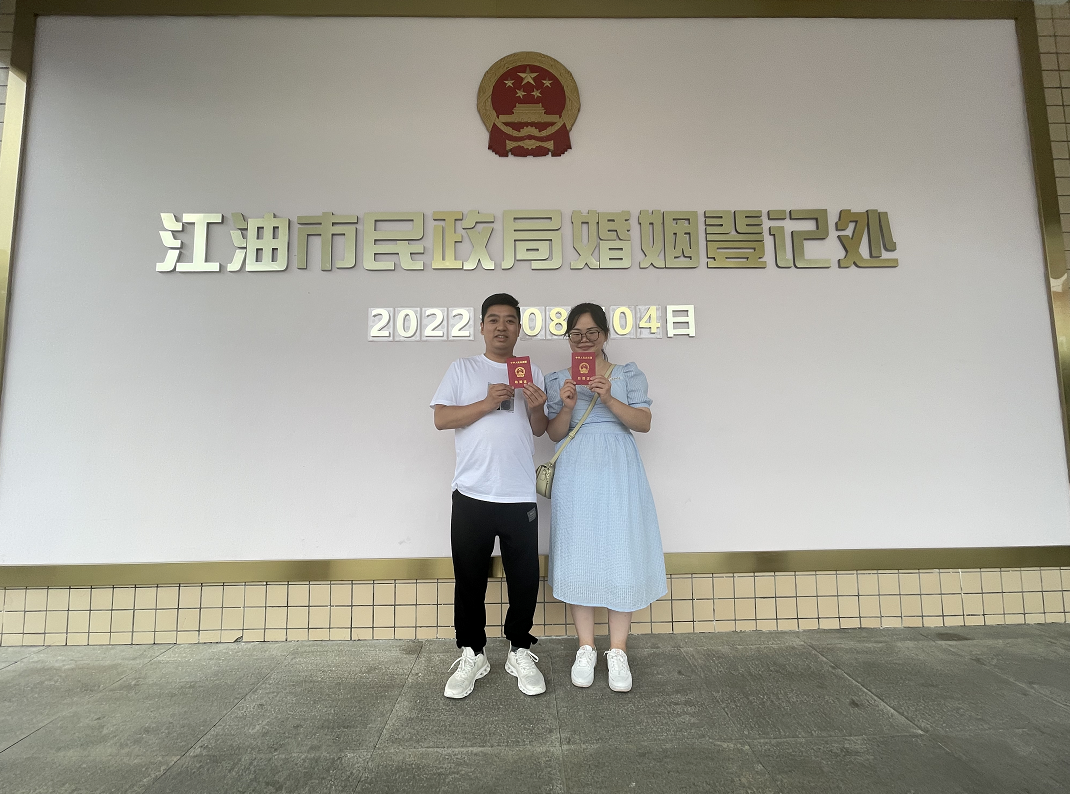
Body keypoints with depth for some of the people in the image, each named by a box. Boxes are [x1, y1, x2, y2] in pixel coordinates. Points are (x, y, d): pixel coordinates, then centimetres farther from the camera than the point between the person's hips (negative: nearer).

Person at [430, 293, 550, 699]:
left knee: (524, 579, 8)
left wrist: (536, 408, -9)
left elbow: (540, 430, 12)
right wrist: (487, 403, -14)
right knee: (470, 579, 8)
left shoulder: (532, 373, 12)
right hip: (472, 494, -1)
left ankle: (520, 652, 26)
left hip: (520, 496, 2)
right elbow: (441, 418, -4)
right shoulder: (462, 369, 6)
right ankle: (471, 654, 25)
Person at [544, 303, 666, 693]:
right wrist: (568, 407, -12)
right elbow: (554, 434, 6)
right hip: (575, 473, 1)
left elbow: (643, 423, -2)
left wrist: (609, 400, -17)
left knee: (621, 554, -1)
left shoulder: (628, 374, 8)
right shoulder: (558, 380, 10)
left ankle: (618, 652, 13)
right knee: (578, 555, 3)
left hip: (617, 470, -1)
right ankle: (586, 649, 18)